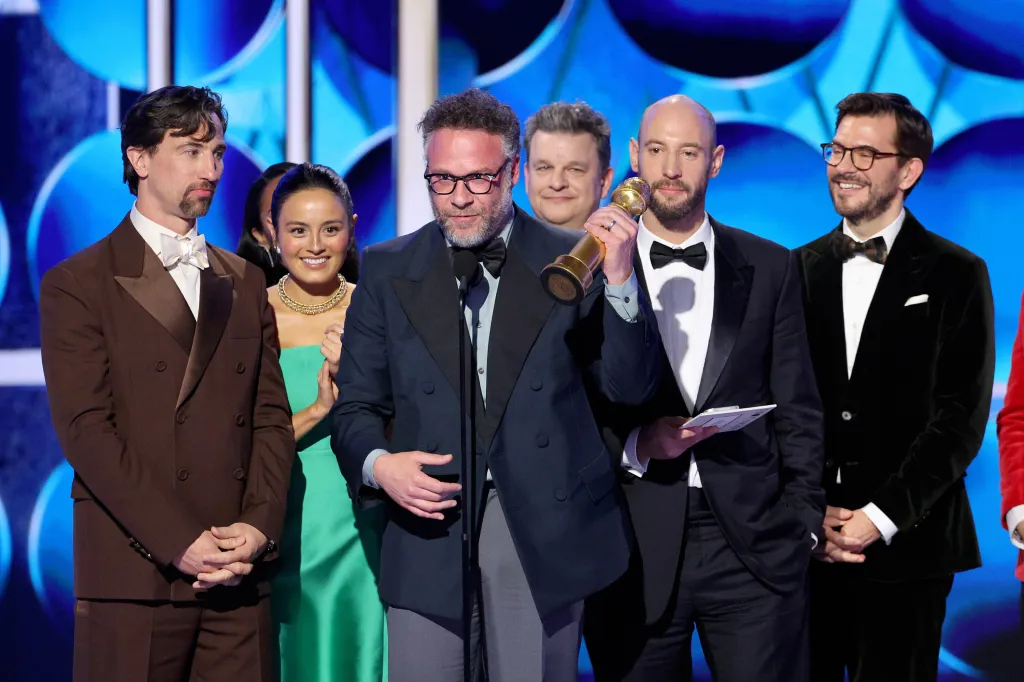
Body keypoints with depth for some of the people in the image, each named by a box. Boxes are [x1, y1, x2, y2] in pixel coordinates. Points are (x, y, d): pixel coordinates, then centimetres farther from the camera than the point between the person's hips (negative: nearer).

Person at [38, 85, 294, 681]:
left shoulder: (245, 283, 18)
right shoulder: (78, 285, 2)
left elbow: (272, 419, 12)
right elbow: (86, 431, -7)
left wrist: (259, 526, -5)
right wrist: (182, 543, -14)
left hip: (239, 576, 4)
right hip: (134, 579, -4)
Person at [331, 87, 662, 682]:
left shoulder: (572, 261, 4)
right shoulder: (388, 271, 8)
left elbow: (632, 388, -2)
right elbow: (356, 405, 10)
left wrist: (619, 281, -15)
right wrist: (377, 465, -11)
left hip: (543, 541, -1)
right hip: (430, 533, 1)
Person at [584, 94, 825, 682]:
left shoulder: (771, 268, 9)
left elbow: (798, 409, 10)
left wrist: (805, 519, 4)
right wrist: (634, 445, -13)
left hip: (754, 545, 1)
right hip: (635, 546, -1)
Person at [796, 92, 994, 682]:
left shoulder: (956, 275, 0)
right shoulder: (800, 270, 10)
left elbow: (961, 416, -6)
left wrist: (881, 517, -13)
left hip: (906, 545, -3)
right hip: (805, 542, 3)